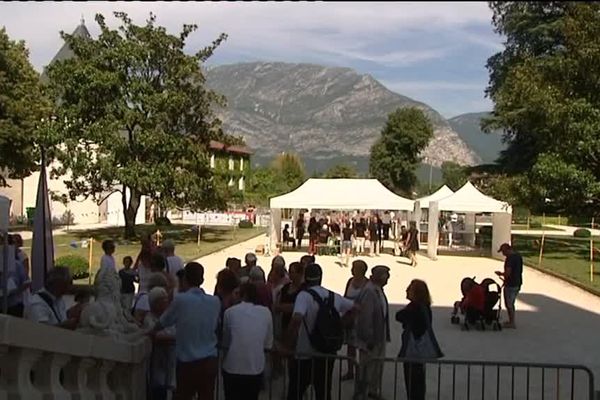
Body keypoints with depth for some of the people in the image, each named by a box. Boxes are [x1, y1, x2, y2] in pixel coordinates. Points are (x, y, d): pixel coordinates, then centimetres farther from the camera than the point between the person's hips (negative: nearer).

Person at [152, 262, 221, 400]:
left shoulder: (180, 300, -9)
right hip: (209, 360, 3)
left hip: (187, 360, -2)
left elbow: (162, 323, 5)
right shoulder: (215, 302, 0)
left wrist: (152, 332, 27)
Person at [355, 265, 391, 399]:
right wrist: (369, 339, -22)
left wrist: (385, 335, 13)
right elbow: (366, 317, -25)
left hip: (379, 335, 9)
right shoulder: (369, 292, -24)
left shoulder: (379, 290, 4)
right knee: (367, 365, 6)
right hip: (370, 337, -9)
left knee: (377, 364, 21)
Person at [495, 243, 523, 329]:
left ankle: (512, 323, 11)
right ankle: (511, 321, 29)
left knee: (509, 304, 4)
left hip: (510, 285, -9)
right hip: (518, 283, 9)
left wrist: (500, 273, -6)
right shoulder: (518, 256, 7)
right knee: (511, 303, 20)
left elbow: (507, 273, -26)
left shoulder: (510, 258, -22)